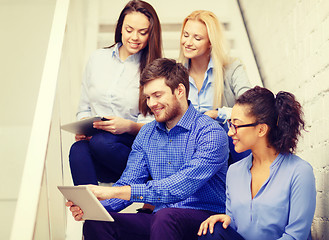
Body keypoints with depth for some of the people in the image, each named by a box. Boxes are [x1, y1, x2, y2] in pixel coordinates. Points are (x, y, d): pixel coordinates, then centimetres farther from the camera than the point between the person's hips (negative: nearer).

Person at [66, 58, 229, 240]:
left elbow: (181, 187, -23)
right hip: (159, 218, 6)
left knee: (166, 217, -40)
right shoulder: (146, 134, 14)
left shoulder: (211, 133, -11)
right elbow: (129, 182, 11)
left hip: (204, 219, -5)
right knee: (96, 222, -20)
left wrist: (115, 192, -26)